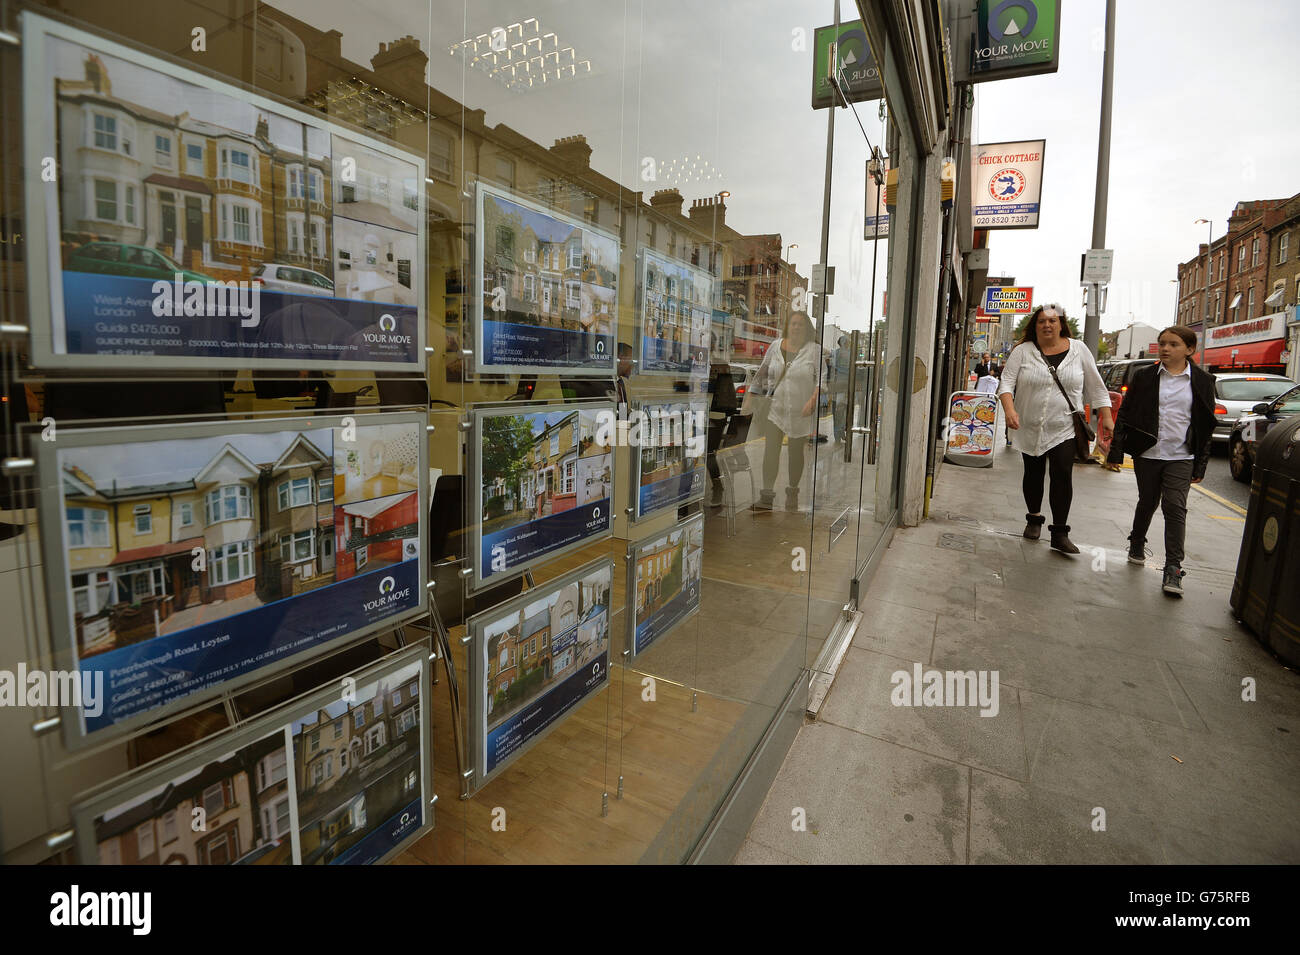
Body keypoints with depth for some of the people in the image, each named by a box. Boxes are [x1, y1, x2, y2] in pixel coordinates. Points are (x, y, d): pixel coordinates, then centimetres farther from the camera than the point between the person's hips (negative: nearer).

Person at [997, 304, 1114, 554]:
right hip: (1030, 428, 1)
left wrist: (1106, 417, 6)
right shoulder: (1023, 351, 1)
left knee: (1063, 477, -11)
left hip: (1064, 429, -1)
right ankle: (1034, 519, 32)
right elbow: (1006, 383, -6)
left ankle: (1060, 533, -4)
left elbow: (1095, 386, 10)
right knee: (1033, 475, 12)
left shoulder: (1078, 350, 5)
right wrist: (1010, 409, -23)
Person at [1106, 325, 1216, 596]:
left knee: (1175, 507, -9)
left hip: (1181, 457, -1)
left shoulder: (1202, 381, 2)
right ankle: (1137, 544, 38)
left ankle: (1173, 569, -6)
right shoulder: (1144, 377, 2)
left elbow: (1206, 426, 5)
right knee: (1147, 503, 13)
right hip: (1147, 454, 1)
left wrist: (1200, 466, 3)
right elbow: (1125, 415, 3)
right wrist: (1116, 451, -3)